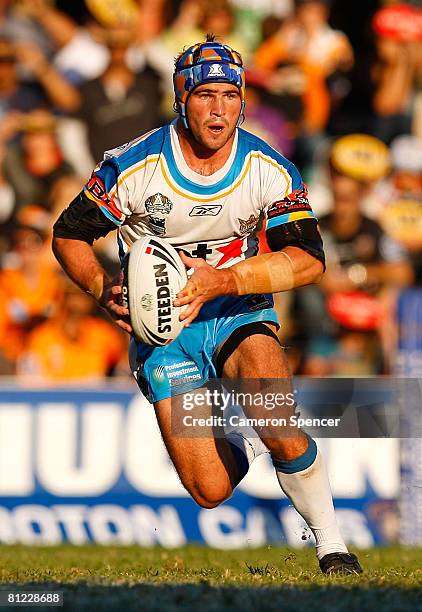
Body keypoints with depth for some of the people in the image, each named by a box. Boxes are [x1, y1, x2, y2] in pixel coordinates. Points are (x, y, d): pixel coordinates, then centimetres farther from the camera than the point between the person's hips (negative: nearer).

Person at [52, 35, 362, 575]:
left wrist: (219, 281, -29)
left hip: (240, 312, 1)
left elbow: (308, 259, -16)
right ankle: (243, 446, 27)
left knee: (280, 430, -29)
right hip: (160, 324, -1)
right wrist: (104, 290, -23)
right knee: (210, 492, -10)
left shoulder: (269, 170, -10)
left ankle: (331, 544, -6)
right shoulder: (133, 167, -15)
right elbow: (68, 234, -3)